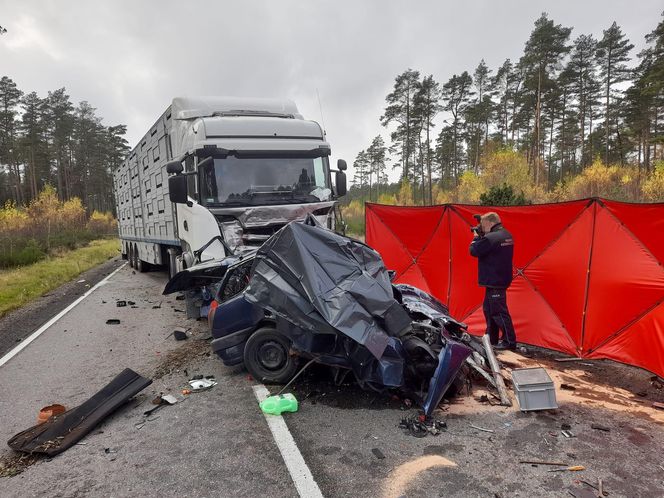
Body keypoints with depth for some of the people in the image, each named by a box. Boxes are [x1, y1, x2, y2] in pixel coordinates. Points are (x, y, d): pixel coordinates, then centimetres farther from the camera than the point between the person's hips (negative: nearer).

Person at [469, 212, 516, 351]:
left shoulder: (490, 238, -22)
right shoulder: (507, 235, 10)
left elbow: (474, 251, -15)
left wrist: (476, 237, 1)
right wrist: (482, 237, 7)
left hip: (494, 281, -10)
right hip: (501, 279, 10)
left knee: (499, 312, -4)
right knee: (488, 308, 18)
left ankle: (509, 342, 3)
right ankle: (491, 339, 27)